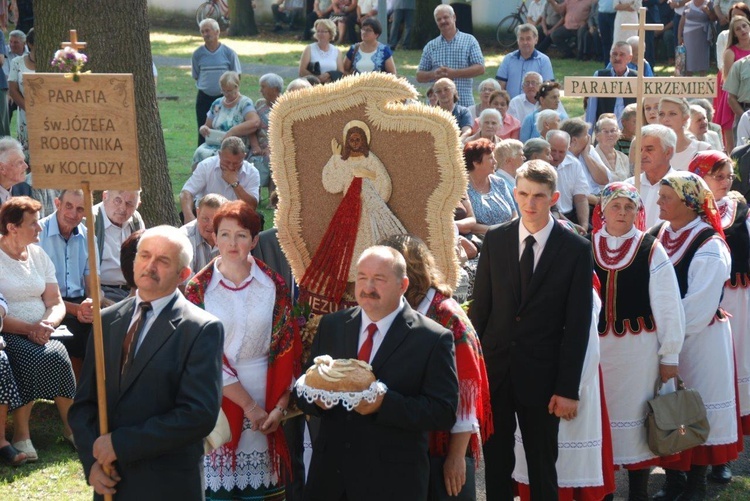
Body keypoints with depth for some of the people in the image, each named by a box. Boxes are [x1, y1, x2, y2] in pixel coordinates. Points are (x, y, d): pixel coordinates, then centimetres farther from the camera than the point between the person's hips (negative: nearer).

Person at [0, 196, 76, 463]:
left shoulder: (37, 254, 14)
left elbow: (56, 303, 11)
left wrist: (47, 325, -11)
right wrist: (28, 329, -21)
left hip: (41, 332, 5)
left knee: (56, 354, -28)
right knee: (31, 356, -35)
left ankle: (71, 427, -15)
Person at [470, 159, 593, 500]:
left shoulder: (576, 249, -5)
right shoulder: (495, 240, 3)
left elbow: (578, 324, -5)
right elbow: (480, 307, 6)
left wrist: (567, 388, -9)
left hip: (541, 375, -2)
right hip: (494, 368, 2)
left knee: (543, 467, 6)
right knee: (496, 463, 10)